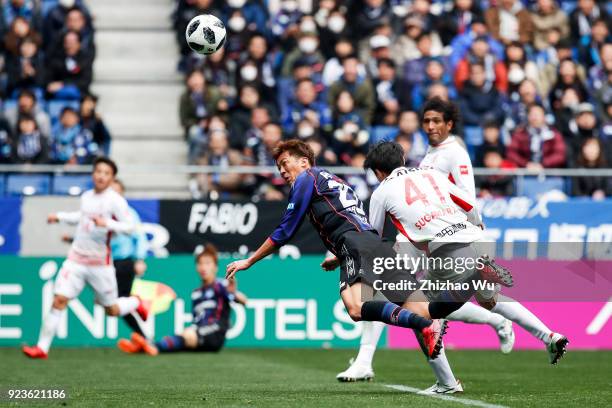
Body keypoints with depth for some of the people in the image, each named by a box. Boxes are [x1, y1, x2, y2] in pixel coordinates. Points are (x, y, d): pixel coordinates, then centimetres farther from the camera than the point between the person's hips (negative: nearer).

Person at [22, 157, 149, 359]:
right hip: (76, 258, 4)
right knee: (59, 299, -11)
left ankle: (136, 303, 44)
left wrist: (107, 223, -31)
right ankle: (42, 347, -10)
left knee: (112, 310, 9)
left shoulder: (115, 200, -11)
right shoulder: (86, 197, 7)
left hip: (100, 263, -4)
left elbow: (129, 227, -18)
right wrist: (60, 216, 23)